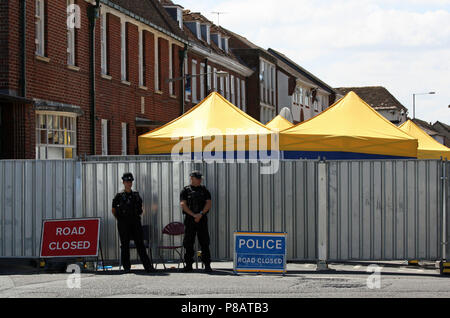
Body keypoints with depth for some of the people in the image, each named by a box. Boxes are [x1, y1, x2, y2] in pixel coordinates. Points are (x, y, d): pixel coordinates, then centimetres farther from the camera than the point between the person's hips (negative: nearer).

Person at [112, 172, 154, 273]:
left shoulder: (136, 195, 11)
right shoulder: (119, 196, 2)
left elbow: (140, 209, 21)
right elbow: (113, 210, 7)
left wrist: (137, 217, 11)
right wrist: (119, 219, 2)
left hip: (135, 222, 2)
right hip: (123, 224, -2)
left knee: (140, 244, -1)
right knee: (125, 245, 1)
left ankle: (148, 266, -4)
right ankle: (127, 267, 6)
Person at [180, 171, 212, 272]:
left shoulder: (204, 190, 11)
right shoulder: (186, 190, 6)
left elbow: (208, 203, 2)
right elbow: (183, 205, -4)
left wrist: (201, 214, -13)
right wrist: (194, 215, -14)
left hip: (202, 219, 1)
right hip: (189, 219, -1)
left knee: (205, 243, -4)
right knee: (188, 243, 0)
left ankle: (207, 265, -3)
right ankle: (188, 265, 7)